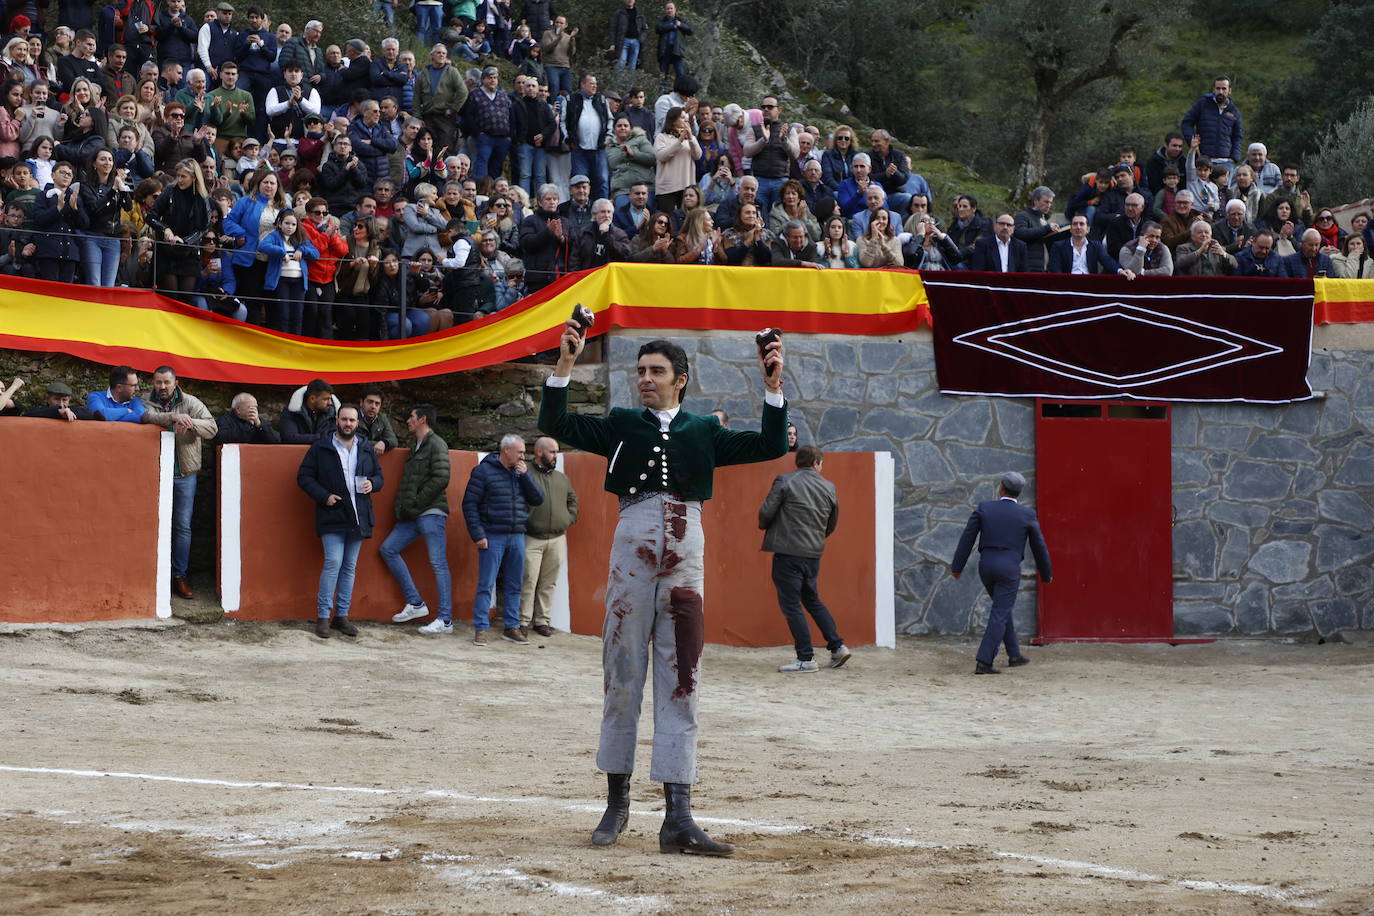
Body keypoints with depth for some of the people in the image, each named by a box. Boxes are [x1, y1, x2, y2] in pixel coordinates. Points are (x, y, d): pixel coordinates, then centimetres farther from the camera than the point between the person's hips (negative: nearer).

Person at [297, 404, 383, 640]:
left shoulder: (366, 450, 12)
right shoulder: (321, 448, -1)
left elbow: (378, 476, 21)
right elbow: (304, 477, 0)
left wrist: (372, 484, -3)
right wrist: (324, 496, -13)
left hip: (357, 518, 5)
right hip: (332, 517, -5)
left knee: (350, 566, 8)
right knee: (333, 563, -13)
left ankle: (342, 615, 15)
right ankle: (323, 616, -7)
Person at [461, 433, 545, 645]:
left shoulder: (520, 472, 11)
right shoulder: (484, 471, -4)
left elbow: (538, 499, 7)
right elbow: (469, 504, -5)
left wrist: (525, 475, -5)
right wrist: (478, 535, -11)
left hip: (517, 537, 5)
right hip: (492, 538, -5)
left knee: (514, 585, 8)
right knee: (486, 585, -5)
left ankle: (512, 628, 15)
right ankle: (480, 629, -3)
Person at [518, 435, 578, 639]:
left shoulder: (562, 479, 14)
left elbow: (572, 500, 26)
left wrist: (569, 520, 14)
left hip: (557, 539, 5)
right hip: (532, 539, -5)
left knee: (549, 583, 8)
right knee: (529, 581, -6)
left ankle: (542, 620, 15)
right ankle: (524, 621, 0)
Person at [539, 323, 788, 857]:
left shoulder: (704, 432, 16)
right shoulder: (620, 426, 13)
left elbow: (770, 447, 12)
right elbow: (555, 424, 4)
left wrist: (773, 386, 2)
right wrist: (565, 364, -5)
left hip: (686, 555, 1)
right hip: (633, 547, -1)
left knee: (679, 684, -2)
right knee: (622, 676, 3)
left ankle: (678, 818, -6)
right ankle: (617, 800, 14)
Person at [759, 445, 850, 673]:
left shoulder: (784, 482, -7)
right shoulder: (828, 487, 7)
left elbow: (766, 513, -10)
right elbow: (832, 524, 15)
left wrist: (765, 526, 12)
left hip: (788, 552, -5)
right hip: (814, 554, 5)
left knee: (791, 605, 0)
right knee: (812, 600, 22)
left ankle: (806, 659, -3)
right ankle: (837, 647, 18)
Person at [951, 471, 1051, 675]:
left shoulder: (984, 508, -1)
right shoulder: (1027, 515, -3)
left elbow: (967, 538, -1)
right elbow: (1039, 546, 5)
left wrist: (957, 567, 7)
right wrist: (1046, 574, 19)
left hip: (986, 566, 3)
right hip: (1009, 569, -3)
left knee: (1002, 608, 24)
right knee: (1000, 615, -2)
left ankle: (1014, 655, 29)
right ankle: (984, 663, -11)